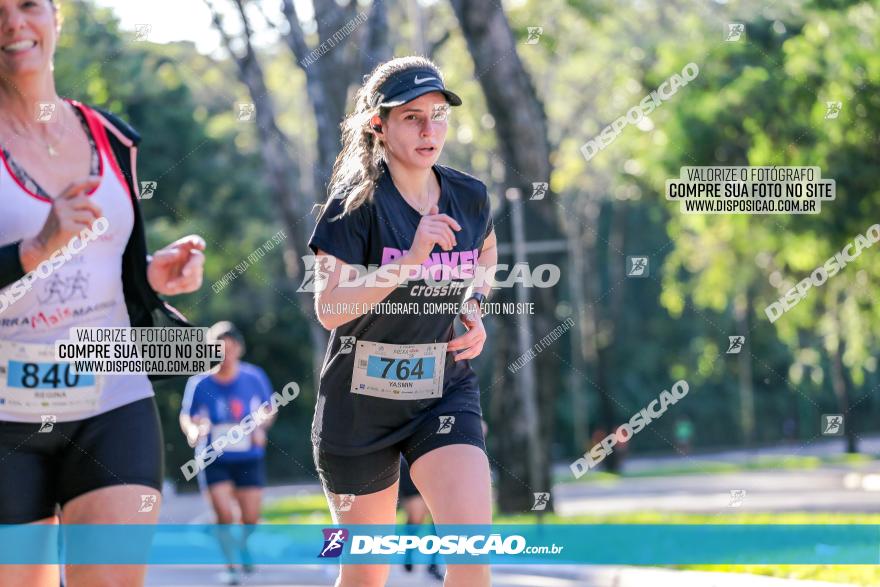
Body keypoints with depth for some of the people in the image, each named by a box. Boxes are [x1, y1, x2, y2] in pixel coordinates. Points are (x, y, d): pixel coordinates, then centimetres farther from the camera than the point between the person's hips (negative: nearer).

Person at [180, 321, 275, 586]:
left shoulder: (254, 377, -7)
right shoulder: (199, 382, -11)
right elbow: (186, 416, -2)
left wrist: (260, 428, -11)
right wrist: (193, 430, -24)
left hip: (249, 459, 1)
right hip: (214, 461, -1)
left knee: (250, 518, 2)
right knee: (225, 516, -14)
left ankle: (243, 545, 38)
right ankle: (231, 563, 10)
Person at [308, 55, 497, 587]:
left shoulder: (470, 198, 0)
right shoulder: (357, 203, -12)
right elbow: (330, 308, -21)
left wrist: (474, 305, 5)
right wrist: (410, 260, -30)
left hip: (445, 392, 2)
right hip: (361, 397, -2)